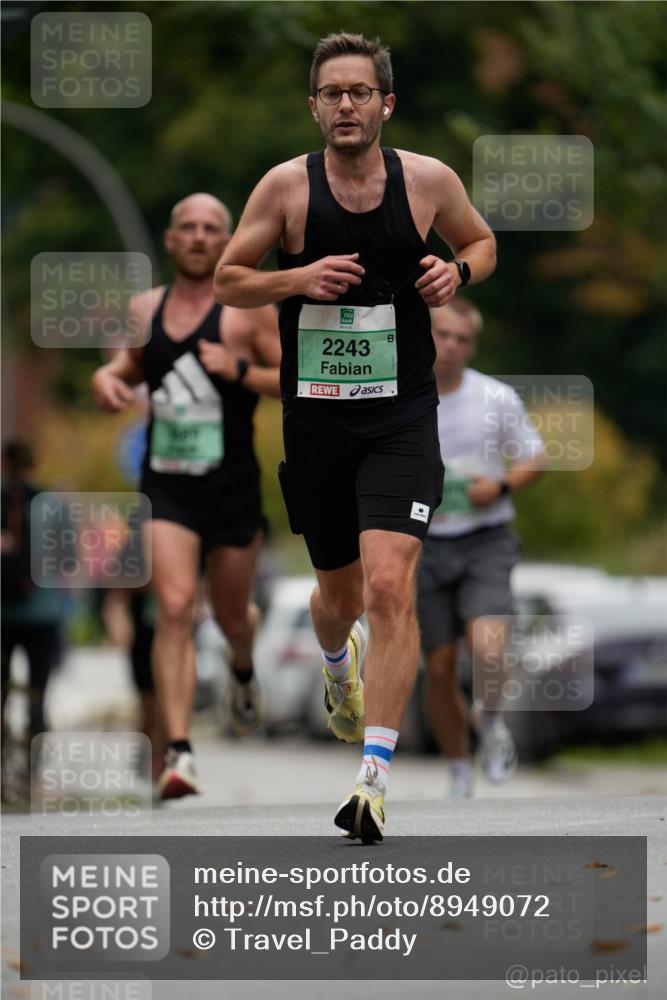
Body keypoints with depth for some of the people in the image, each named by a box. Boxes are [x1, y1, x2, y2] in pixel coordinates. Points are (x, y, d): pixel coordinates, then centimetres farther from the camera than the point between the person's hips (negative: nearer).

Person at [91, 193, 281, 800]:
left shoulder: (249, 309, -5)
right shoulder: (144, 309, 6)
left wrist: (240, 369, -20)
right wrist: (109, 377, 2)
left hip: (232, 488, -1)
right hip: (166, 487, 1)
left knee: (231, 616, 16)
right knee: (175, 608, -17)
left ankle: (243, 669, 54)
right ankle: (179, 752, -21)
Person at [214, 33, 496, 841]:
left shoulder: (429, 181, -2)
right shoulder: (286, 186, -4)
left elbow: (480, 241, 17)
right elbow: (227, 281, 2)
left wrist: (457, 272, -6)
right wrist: (296, 278, -16)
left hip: (402, 419, -1)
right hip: (314, 419, 1)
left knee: (389, 586, -17)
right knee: (339, 593, 15)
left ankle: (374, 780, -17)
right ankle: (338, 673, 54)